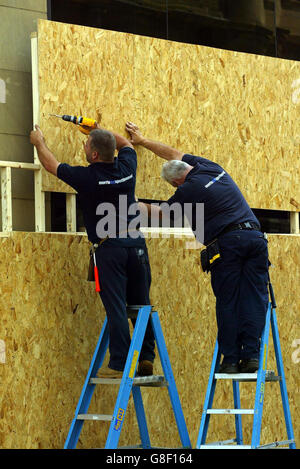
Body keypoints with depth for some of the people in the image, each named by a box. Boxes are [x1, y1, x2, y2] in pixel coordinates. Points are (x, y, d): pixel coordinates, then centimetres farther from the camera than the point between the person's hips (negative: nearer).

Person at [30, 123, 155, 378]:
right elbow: (125, 143, 28)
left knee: (116, 308, -6)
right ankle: (147, 359, 12)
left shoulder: (87, 177, -11)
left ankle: (119, 364, -7)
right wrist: (98, 129, 27)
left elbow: (51, 164, 7)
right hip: (136, 244, 5)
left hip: (109, 248, -5)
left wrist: (39, 142, 25)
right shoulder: (125, 168, 2)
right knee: (141, 304, 10)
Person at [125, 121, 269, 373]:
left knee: (227, 303, 0)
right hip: (255, 236, 6)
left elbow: (160, 211, 16)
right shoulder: (211, 167, 18)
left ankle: (230, 359, -1)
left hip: (227, 242, -6)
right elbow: (173, 153, 32)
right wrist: (143, 141, 43)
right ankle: (251, 356, -6)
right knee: (254, 300, 0)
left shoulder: (188, 190, -2)